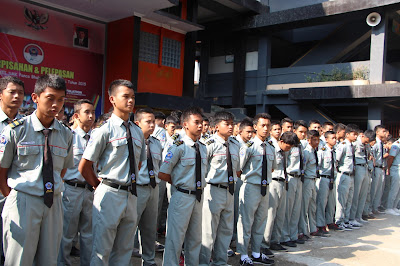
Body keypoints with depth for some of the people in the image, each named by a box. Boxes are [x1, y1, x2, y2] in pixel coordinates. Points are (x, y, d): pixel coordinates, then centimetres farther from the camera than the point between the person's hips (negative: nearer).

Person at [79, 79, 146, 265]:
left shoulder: (137, 132, 10)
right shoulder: (105, 130, -9)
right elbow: (84, 167, -7)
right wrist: (101, 186, 3)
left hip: (131, 195, 6)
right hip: (110, 194, -6)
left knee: (124, 249, 16)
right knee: (102, 251, 4)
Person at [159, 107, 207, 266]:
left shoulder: (203, 148, 8)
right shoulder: (179, 147, -13)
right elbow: (163, 174, -13)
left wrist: (200, 186, 8)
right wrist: (179, 184, -3)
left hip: (199, 197, 7)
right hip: (182, 197, -7)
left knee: (196, 237, 18)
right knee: (176, 237, 0)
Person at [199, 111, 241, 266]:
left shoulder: (235, 145, 11)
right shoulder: (211, 144, -11)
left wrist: (234, 179, 14)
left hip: (229, 190, 7)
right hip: (214, 190, -7)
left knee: (226, 229, 16)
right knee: (209, 230, 0)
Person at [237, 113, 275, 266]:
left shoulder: (270, 148, 10)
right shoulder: (249, 146, -10)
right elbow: (239, 167, -15)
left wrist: (267, 179, 15)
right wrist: (246, 149, -20)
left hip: (265, 188, 7)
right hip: (251, 188, -7)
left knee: (261, 222, 16)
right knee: (246, 222, 1)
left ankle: (256, 254, 31)